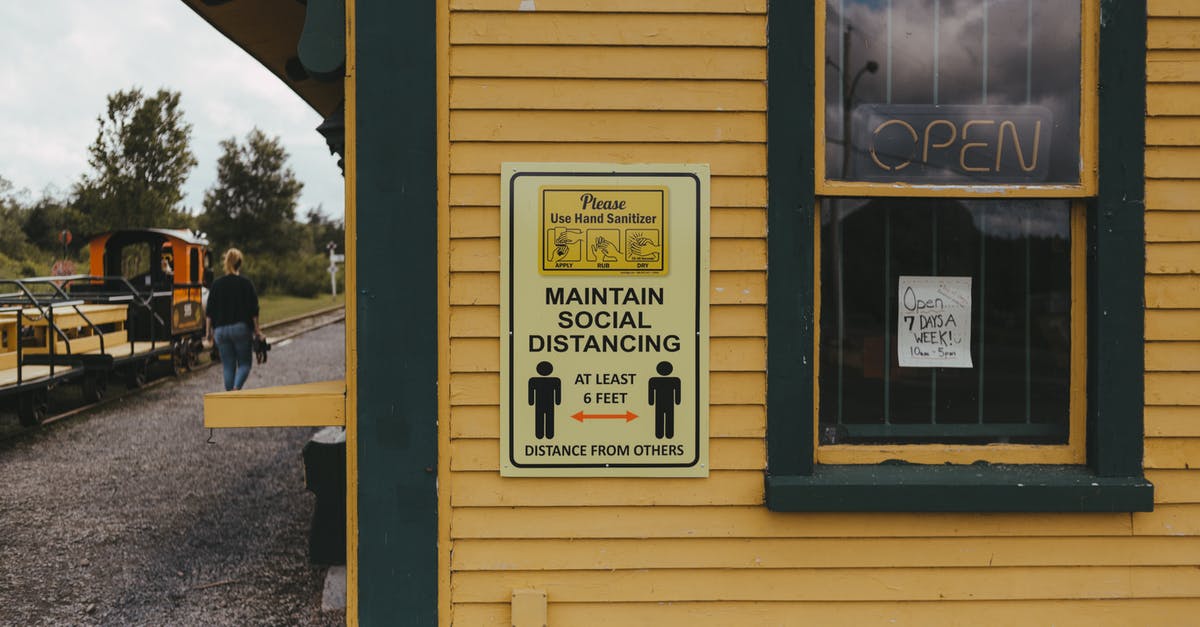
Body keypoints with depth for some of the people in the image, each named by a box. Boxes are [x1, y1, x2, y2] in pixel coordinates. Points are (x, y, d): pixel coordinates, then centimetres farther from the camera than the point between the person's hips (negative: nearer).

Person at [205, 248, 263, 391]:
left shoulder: (216, 284, 3)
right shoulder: (246, 283, -4)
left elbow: (210, 312, 4)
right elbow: (253, 310, -5)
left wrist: (209, 330, 12)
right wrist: (256, 329, 2)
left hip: (221, 330, 2)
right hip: (241, 328, -2)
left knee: (228, 366, 9)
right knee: (244, 363, 5)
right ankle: (236, 388, -19)